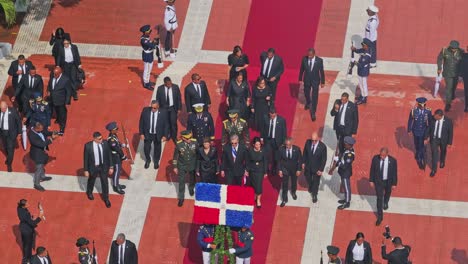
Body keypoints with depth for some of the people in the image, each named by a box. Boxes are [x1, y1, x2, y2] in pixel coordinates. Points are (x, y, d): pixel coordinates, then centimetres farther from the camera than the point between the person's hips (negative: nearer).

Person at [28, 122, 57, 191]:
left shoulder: (39, 129, -16)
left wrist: (52, 134, -18)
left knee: (42, 165, 30)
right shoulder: (32, 136, -39)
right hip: (37, 154, -9)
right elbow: (42, 144, -37)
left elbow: (46, 132, -1)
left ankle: (42, 177, 54)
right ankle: (36, 184, 24)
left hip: (42, 151, 9)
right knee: (39, 168, 5)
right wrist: (51, 139, -34)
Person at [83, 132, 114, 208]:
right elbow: (86, 158, -13)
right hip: (93, 167, -1)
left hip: (103, 167, 1)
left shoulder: (105, 143, -17)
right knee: (91, 181, 24)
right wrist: (86, 170, -8)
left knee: (105, 183, 12)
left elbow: (109, 155, -6)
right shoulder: (88, 146, -23)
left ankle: (106, 199, 33)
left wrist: (111, 167, -2)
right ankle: (89, 192, 56)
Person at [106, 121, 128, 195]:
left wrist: (122, 145, -3)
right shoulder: (111, 139, -33)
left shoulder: (114, 135, -4)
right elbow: (117, 149, -28)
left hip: (118, 156, 9)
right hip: (115, 157, -9)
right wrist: (124, 157, -20)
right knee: (116, 172, 6)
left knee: (118, 170, 23)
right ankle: (116, 187, 22)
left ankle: (117, 184, 40)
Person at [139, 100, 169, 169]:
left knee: (157, 149, 16)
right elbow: (141, 122, -5)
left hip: (158, 135, 0)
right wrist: (141, 133, -6)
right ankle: (148, 160, 38)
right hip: (147, 134, 0)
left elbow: (166, 125, -7)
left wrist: (165, 135, -7)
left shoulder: (163, 113, -18)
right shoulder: (145, 111, -15)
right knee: (146, 149, 7)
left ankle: (156, 162, 43)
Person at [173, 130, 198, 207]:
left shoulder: (194, 142, -22)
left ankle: (191, 188, 58)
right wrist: (175, 167, -4)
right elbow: (175, 156, -10)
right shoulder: (179, 144, -25)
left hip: (192, 165, 2)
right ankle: (181, 198, 25)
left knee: (192, 179, 26)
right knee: (181, 182, 8)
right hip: (182, 166, -2)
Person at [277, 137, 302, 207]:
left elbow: (300, 160, -10)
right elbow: (279, 160, -8)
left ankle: (293, 193, 53)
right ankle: (284, 200, 19)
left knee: (294, 183, 24)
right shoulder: (281, 149, -20)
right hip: (284, 169, -1)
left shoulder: (297, 149, -21)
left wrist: (299, 170, -9)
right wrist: (279, 170, -9)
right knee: (284, 185, 4)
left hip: (294, 169, 1)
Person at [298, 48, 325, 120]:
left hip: (315, 81, -2)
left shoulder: (319, 60, -19)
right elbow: (301, 70, -1)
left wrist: (322, 82, -3)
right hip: (307, 80, 2)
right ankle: (308, 103, 55)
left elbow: (322, 71, -9)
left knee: (315, 97, 0)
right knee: (306, 93, 22)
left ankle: (313, 113, 10)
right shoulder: (304, 59, -15)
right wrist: (300, 79, 5)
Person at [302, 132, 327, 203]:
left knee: (315, 182, 16)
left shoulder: (322, 147, -28)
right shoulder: (308, 142, -19)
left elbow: (324, 159, -18)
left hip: (316, 168, -3)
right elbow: (304, 152, 0)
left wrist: (321, 170, -16)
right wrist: (303, 162, 4)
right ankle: (310, 187, 60)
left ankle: (314, 195, 40)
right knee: (308, 178, 27)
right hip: (308, 166, 3)